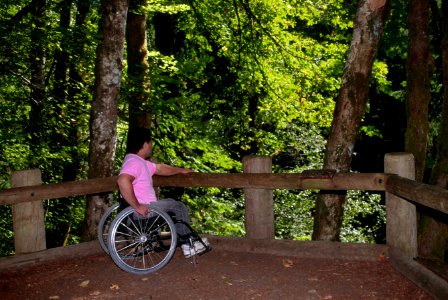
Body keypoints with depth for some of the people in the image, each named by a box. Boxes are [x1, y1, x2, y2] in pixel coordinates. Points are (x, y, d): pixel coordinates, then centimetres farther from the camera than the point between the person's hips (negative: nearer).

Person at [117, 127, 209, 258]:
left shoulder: (139, 161, 13)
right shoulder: (134, 162, -21)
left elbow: (160, 168, 26)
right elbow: (122, 180, -39)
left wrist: (181, 170, 32)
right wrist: (137, 206, -34)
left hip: (143, 206, 11)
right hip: (142, 210, -11)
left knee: (172, 203, 21)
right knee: (179, 206, 0)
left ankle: (186, 243, 23)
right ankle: (188, 244, 17)